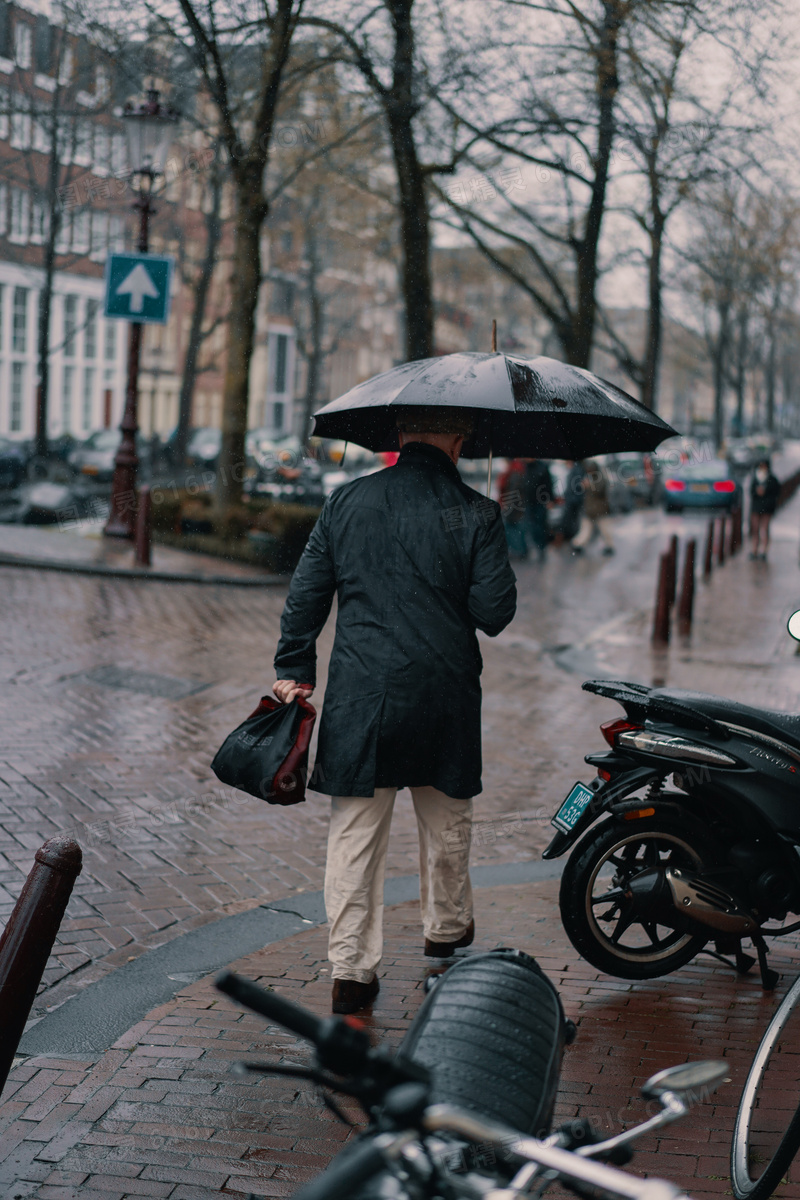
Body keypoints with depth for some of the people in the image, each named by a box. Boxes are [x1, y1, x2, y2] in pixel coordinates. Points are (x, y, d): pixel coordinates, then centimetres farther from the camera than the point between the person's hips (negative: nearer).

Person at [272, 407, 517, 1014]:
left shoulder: (346, 501, 3)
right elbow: (495, 613, -7)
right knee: (447, 821, 21)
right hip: (445, 693, -1)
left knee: (355, 832, 6)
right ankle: (446, 930, 40)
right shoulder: (476, 514, -5)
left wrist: (295, 670, 12)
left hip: (359, 694, 1)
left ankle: (352, 970, 5)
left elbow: (306, 594, 4)